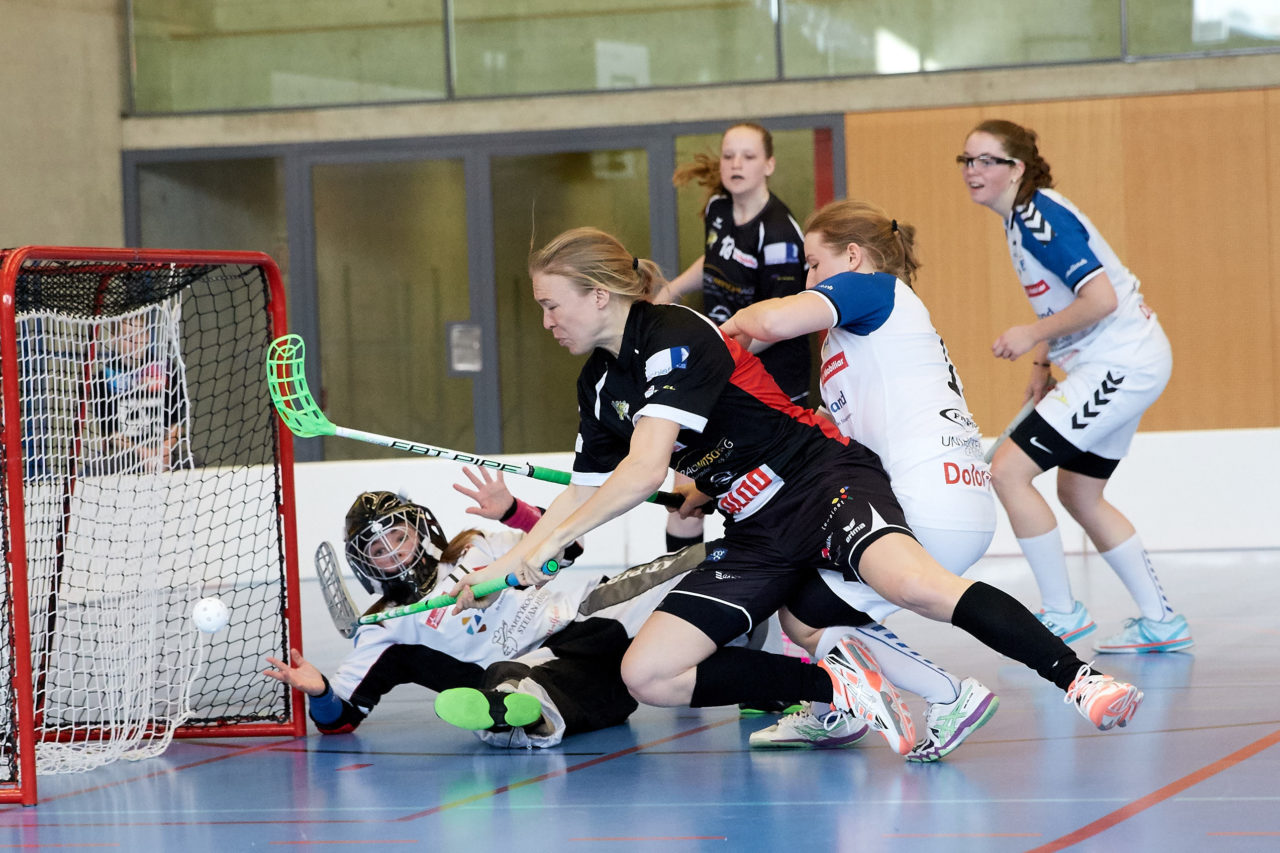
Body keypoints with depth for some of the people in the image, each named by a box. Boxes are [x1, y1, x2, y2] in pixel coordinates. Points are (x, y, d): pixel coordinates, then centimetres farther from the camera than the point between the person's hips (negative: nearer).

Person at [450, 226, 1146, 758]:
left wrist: (551, 541, -17)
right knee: (646, 674, -10)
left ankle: (1079, 682, -36)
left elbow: (645, 472, -23)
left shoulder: (674, 337, -15)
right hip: (755, 536, 9)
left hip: (825, 483, -9)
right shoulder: (598, 385, 13)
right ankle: (837, 689, -10)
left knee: (916, 586, -38)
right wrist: (498, 569, 16)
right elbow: (580, 496, 22)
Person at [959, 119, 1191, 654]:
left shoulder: (1039, 218, -19)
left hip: (1120, 364, -11)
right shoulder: (1021, 218, 11)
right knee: (1079, 494, 20)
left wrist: (1034, 335, -17)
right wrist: (1043, 363, 14)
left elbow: (1101, 299, -26)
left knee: (1007, 471, -13)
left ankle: (1062, 613, -3)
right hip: (1117, 367, 11)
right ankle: (1160, 621, 25)